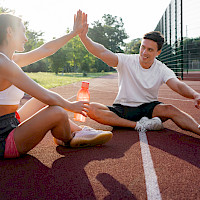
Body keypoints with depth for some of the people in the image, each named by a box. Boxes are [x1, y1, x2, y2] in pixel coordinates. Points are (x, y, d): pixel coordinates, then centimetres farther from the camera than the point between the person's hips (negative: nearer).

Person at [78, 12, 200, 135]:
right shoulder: (126, 61, -7)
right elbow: (102, 53, -20)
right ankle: (138, 125, -30)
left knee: (170, 110, -32)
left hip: (149, 108, 0)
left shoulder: (162, 70, -4)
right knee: (91, 109, -27)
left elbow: (178, 85, -20)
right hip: (122, 109, 1)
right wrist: (83, 36, -37)